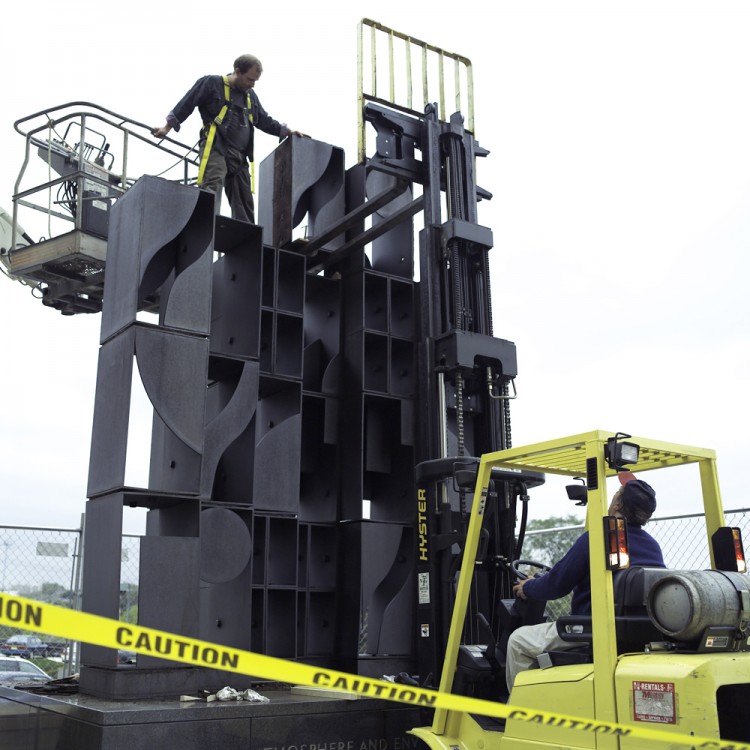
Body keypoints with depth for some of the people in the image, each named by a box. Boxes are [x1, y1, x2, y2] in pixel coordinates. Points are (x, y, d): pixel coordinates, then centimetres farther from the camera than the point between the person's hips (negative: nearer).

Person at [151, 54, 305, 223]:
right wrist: (167, 127, -1)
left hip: (239, 157, 7)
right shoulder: (211, 84, 0)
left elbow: (265, 121, 26)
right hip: (215, 150, -7)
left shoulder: (250, 96, 20)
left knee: (244, 203, 6)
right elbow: (186, 105, 0)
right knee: (211, 192, -25)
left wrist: (287, 131, 16)